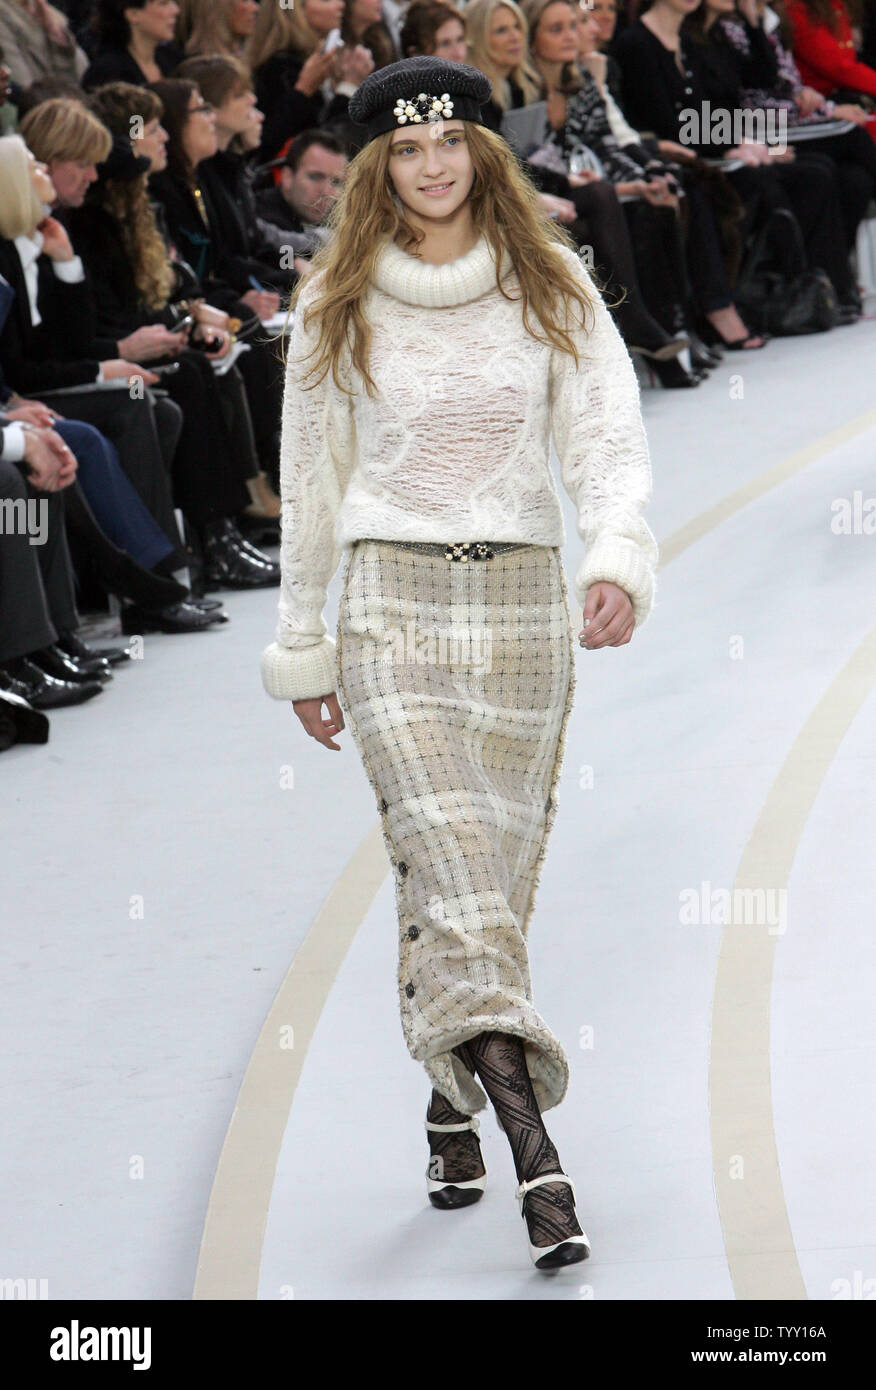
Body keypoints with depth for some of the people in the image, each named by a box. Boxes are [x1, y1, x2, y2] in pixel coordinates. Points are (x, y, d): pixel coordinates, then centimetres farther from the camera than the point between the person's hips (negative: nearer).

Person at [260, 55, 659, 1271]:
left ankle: (453, 1099, 30)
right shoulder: (338, 304, 5)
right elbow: (312, 480, 11)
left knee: (494, 873, 7)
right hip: (395, 599, -2)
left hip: (524, 599, 2)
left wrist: (618, 556, -24)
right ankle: (536, 1158, -30)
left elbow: (609, 435, -4)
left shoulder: (550, 287, 5)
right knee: (449, 856, -18)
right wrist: (303, 648, 14)